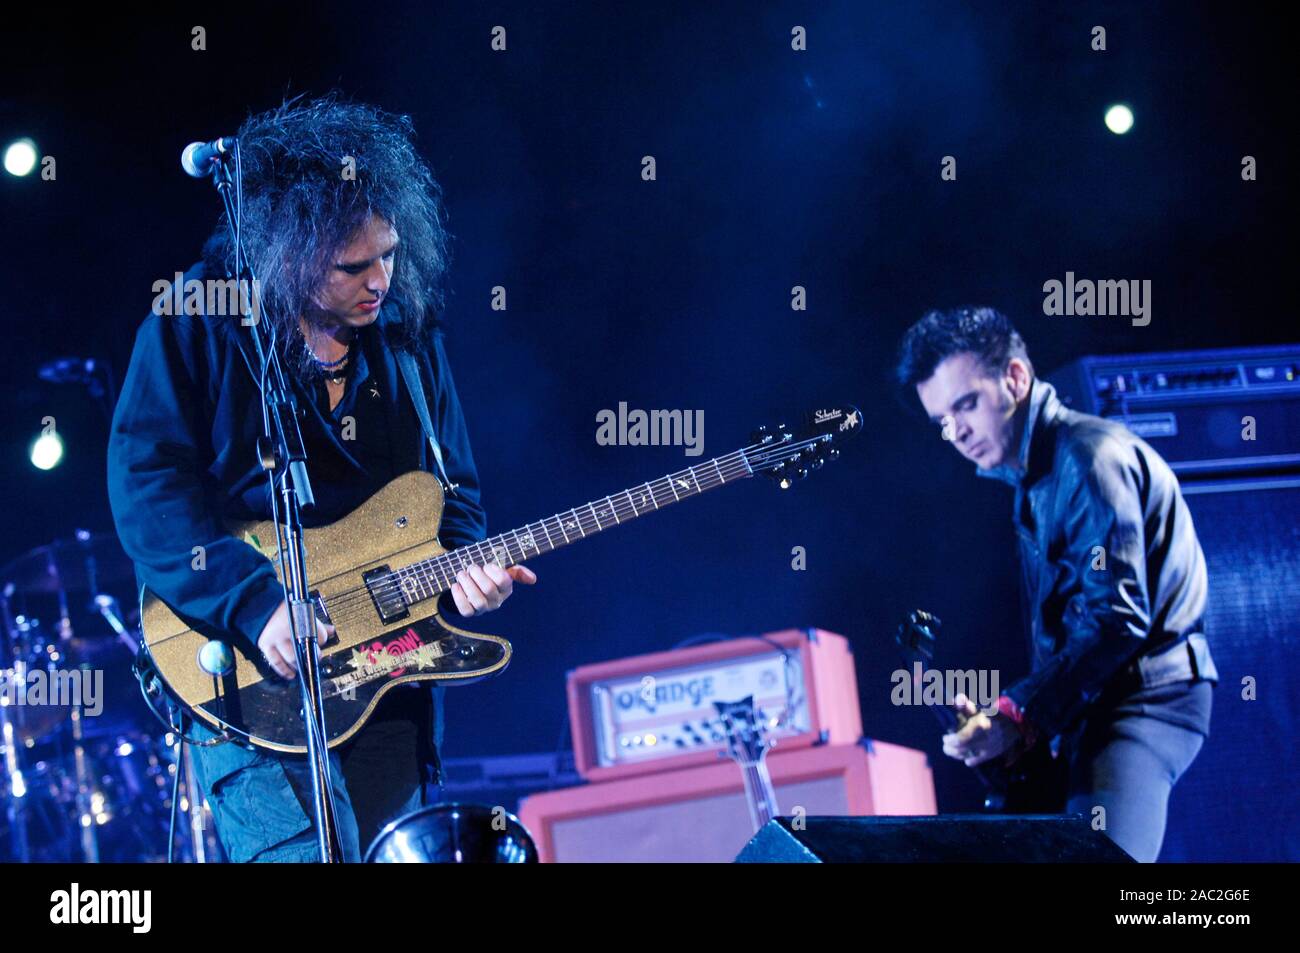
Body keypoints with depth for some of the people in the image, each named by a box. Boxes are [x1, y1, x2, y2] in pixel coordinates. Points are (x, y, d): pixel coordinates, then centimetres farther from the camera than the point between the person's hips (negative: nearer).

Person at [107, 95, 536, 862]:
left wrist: (462, 566, -7)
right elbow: (147, 484, -12)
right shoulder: (197, 322, -5)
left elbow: (454, 491, 15)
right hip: (246, 682, -5)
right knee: (302, 850, -22)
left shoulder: (409, 331, 10)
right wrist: (254, 602, -23)